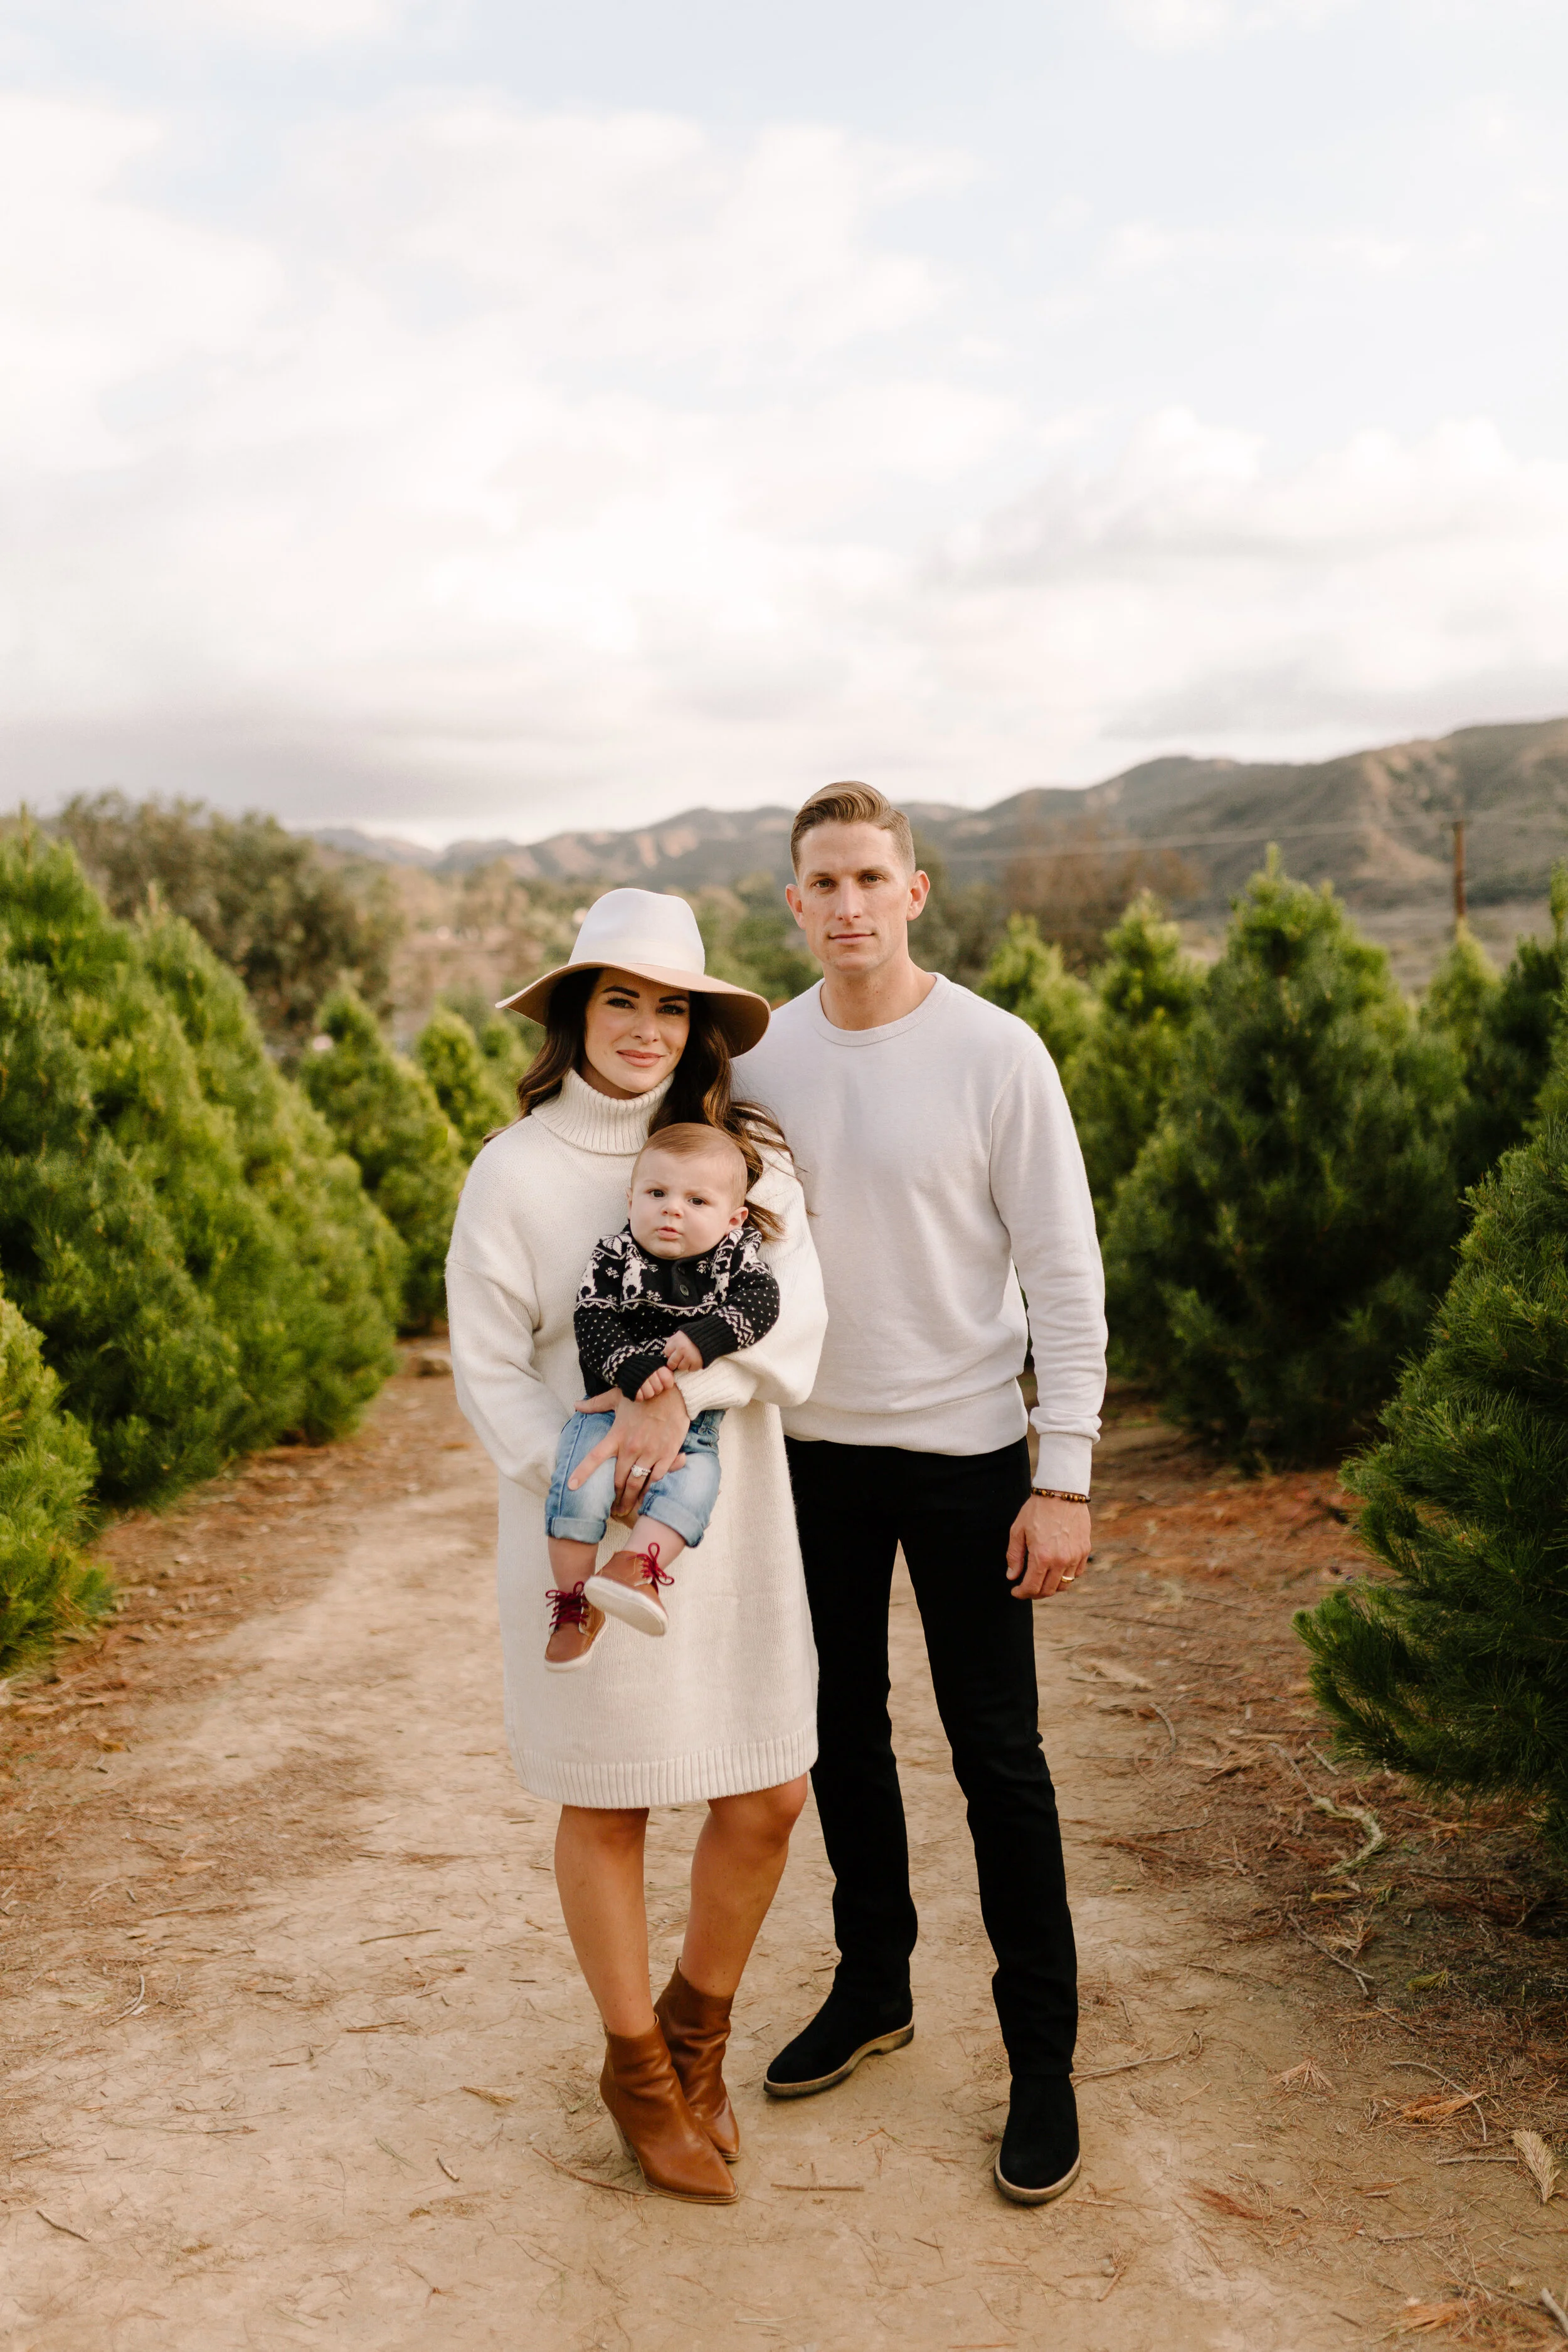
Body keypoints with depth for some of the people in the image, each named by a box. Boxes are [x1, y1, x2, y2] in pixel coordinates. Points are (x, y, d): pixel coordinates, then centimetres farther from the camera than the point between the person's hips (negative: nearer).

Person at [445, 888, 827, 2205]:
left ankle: (697, 2032, 35)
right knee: (607, 1806, 10)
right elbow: (489, 1371, -5)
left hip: (731, 1516, 3)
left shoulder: (745, 1150, 1)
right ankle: (637, 2071, 33)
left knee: (767, 1799, 8)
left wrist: (681, 1391, -25)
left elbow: (794, 1316, -10)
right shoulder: (516, 1171, -5)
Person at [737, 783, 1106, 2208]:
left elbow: (1064, 1273, -9)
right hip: (813, 1450, 4)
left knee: (998, 1756, 3)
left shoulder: (996, 1055, -10)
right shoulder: (760, 1061, 2)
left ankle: (1043, 2053, 19)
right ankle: (874, 1987, 36)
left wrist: (1067, 1479, -12)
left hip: (964, 1450, -4)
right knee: (844, 1734, 16)